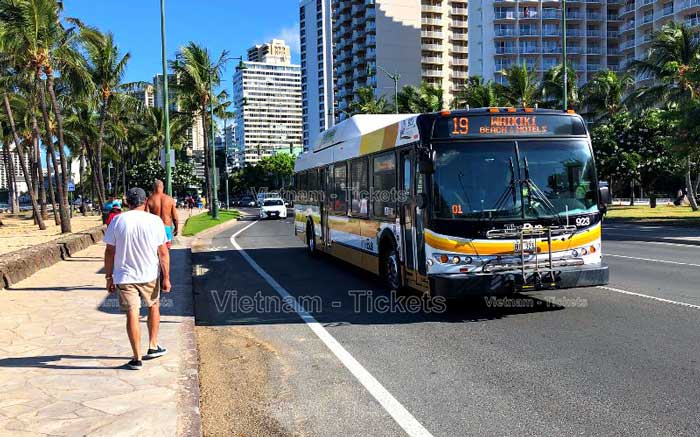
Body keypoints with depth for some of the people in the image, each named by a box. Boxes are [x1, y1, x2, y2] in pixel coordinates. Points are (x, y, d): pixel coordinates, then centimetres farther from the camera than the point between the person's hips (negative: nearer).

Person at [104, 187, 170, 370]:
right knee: (154, 307, 22)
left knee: (132, 314, 2)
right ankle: (153, 346, 28)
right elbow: (163, 252, -5)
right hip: (150, 275, 1)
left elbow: (109, 252, -1)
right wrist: (166, 278, 0)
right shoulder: (155, 221, -5)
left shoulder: (117, 221, -3)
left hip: (124, 277, 0)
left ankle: (137, 358, 6)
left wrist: (109, 277, 8)